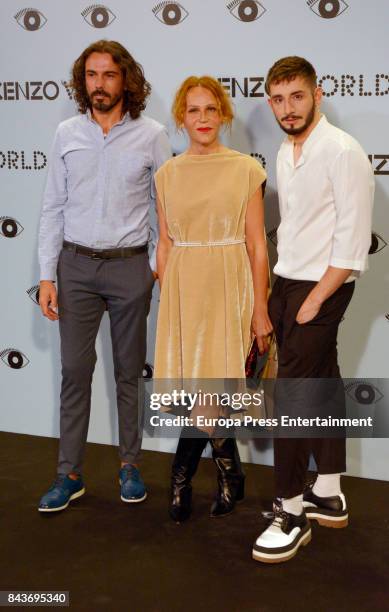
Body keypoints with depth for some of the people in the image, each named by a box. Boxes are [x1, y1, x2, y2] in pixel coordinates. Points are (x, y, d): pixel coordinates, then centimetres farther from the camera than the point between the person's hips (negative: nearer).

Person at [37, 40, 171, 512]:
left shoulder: (151, 136, -3)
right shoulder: (67, 134, 3)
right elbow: (53, 207, 4)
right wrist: (47, 276, 0)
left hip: (130, 266, -1)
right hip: (77, 265, 1)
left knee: (129, 371, 10)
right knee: (75, 371, 4)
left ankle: (130, 465, 24)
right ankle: (69, 473, 15)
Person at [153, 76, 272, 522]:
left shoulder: (246, 170, -2)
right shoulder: (167, 175, 7)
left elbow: (256, 245, -2)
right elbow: (165, 243, 10)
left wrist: (261, 310, -4)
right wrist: (166, 299, 7)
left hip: (228, 287, -2)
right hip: (182, 287, 3)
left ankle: (183, 477, 18)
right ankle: (229, 475, 23)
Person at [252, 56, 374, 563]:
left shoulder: (342, 152, -14)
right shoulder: (285, 154, 11)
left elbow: (353, 240, -17)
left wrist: (315, 299, -17)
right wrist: (277, 292, 10)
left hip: (322, 288, -8)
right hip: (287, 283, 8)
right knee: (322, 385, 13)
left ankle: (292, 512, 2)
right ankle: (328, 497, 24)